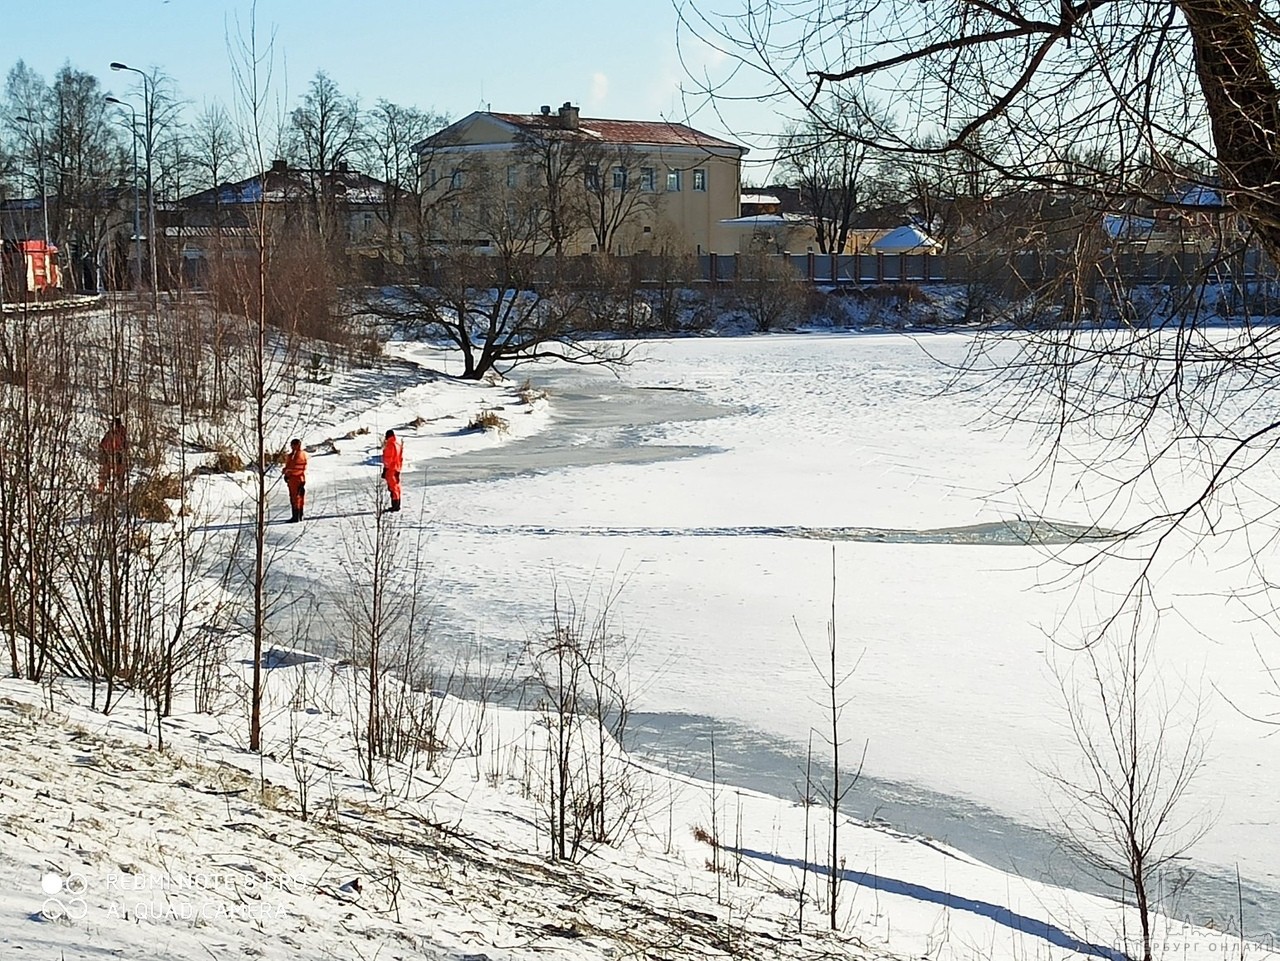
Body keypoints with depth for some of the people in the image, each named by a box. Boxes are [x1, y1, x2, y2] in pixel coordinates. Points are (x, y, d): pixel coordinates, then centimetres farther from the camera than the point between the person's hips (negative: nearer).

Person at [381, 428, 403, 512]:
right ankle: (397, 505, 19)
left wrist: (385, 469, -14)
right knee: (397, 487, 14)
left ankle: (395, 505, -7)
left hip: (391, 469, -8)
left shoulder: (390, 445, -16)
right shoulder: (399, 444, 11)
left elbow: (388, 458, -18)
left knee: (392, 487, -6)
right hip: (397, 468, 9)